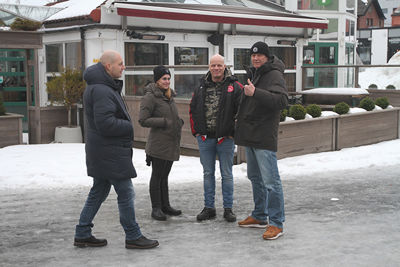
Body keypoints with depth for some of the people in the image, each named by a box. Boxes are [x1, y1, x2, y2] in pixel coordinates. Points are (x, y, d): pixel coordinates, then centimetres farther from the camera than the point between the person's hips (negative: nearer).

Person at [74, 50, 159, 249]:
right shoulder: (101, 91, -19)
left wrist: (125, 126, 7)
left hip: (102, 151, 11)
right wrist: (128, 126, -13)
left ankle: (82, 234, 23)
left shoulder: (103, 86, 15)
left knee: (98, 192, 16)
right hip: (109, 152, -11)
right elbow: (105, 124, -26)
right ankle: (133, 237, 8)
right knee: (126, 193, -2)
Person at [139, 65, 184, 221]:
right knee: (157, 176, -1)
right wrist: (164, 122, -18)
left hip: (171, 144, 8)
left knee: (164, 176, 15)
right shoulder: (150, 96, -10)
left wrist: (179, 121, 7)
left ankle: (165, 206, 22)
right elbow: (143, 120, -15)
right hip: (158, 144, -8)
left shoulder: (169, 95, 16)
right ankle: (156, 208, 6)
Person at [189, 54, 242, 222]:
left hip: (225, 139, -3)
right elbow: (192, 110, 15)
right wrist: (195, 131, 8)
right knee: (208, 174, 10)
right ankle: (209, 208, 19)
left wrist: (234, 132, -8)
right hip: (205, 139, 3)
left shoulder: (234, 87, -4)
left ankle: (228, 208, 14)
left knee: (227, 175, 5)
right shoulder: (202, 87, 8)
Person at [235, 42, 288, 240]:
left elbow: (282, 100, -27)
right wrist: (241, 127, 19)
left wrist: (255, 93, -32)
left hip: (264, 137, -10)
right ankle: (259, 216, 29)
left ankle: (277, 223, -4)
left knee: (271, 181, -9)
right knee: (255, 177, 17)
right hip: (250, 135, 10)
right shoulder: (253, 74, 18)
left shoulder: (274, 75, -11)